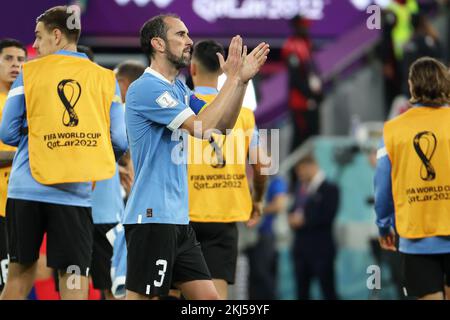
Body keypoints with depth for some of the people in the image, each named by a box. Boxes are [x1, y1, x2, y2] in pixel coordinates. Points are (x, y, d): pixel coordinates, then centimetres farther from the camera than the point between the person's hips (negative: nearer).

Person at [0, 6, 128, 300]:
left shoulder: (29, 73, 4)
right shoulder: (105, 78, 6)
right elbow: (120, 141, 2)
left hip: (27, 188, 0)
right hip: (75, 194, 0)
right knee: (74, 278, 1)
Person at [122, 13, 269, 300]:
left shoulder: (178, 88, 15)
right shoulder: (146, 88, -13)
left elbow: (223, 124, 16)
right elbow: (201, 126, -21)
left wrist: (242, 79, 5)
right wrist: (232, 78, -14)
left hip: (178, 219, 9)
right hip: (152, 218, -9)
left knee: (208, 297, 7)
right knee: (142, 297, -8)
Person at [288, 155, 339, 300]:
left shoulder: (329, 189, -6)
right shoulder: (302, 188, 16)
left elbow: (327, 217, -15)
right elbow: (295, 211, 17)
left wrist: (304, 220, -15)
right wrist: (293, 218, -5)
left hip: (321, 249, -7)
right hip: (301, 248, 7)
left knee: (328, 292, -4)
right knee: (302, 292, 7)